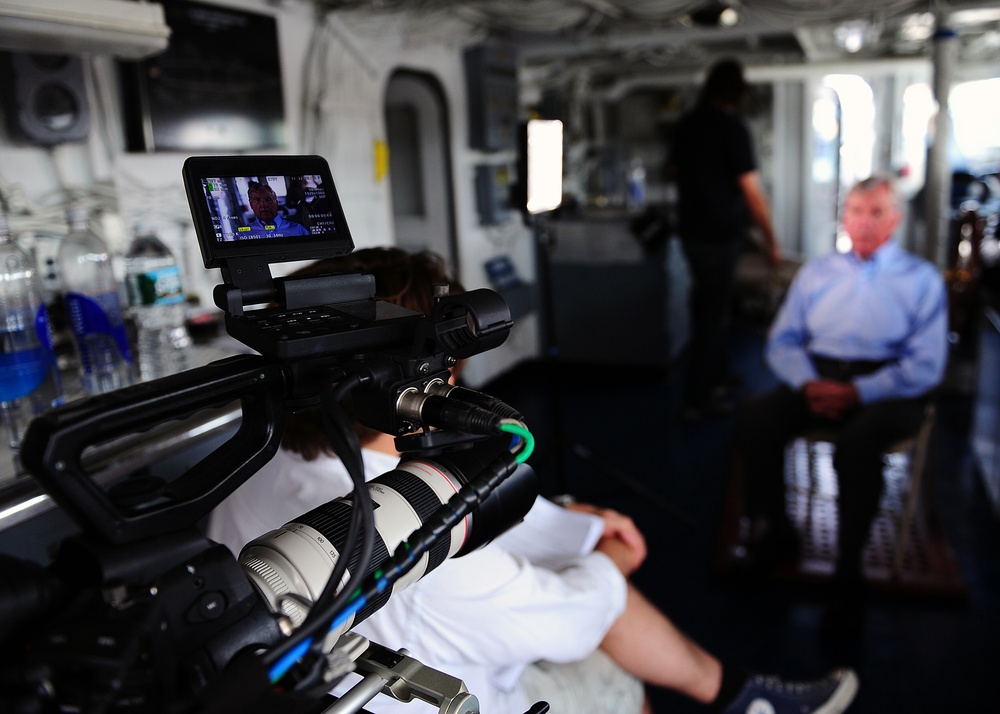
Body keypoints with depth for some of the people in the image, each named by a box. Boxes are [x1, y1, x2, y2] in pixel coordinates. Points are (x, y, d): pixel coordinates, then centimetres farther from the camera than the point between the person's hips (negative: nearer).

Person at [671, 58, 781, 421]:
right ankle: (697, 399, 7)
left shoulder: (686, 124, 6)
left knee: (708, 305, 20)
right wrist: (772, 242, -7)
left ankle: (718, 374, 36)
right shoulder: (733, 128, -15)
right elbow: (752, 191, -16)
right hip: (719, 235, -7)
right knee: (712, 313, 1)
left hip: (690, 229, 7)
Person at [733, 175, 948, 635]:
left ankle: (848, 571, -19)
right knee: (753, 419, -26)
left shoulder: (921, 279, 9)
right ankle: (773, 533, -6)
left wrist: (857, 392, -17)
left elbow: (926, 367, -2)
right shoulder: (815, 274, 19)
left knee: (858, 440, -36)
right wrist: (807, 383, -10)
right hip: (818, 378, 3)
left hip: (886, 387, -3)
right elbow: (781, 342, 12)